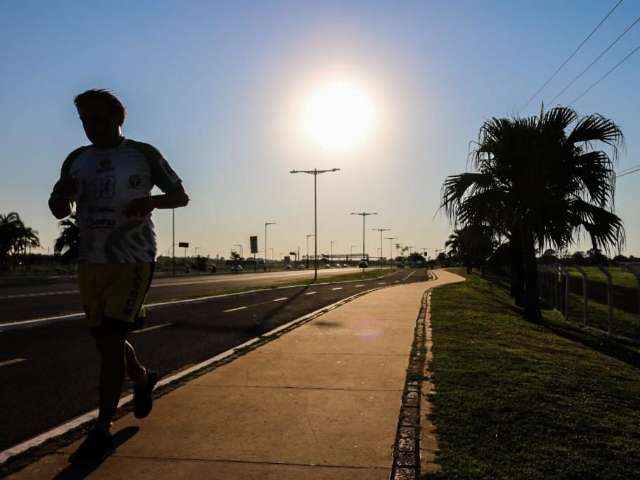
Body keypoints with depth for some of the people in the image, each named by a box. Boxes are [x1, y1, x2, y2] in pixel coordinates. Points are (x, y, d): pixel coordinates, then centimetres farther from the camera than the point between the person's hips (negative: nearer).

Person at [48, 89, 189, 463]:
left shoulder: (144, 155, -2)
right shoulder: (76, 160, 10)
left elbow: (182, 196, 1)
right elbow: (59, 212, 13)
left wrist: (151, 201, -20)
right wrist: (61, 194, -12)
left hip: (133, 261, -5)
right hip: (91, 261, 6)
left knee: (111, 340, -11)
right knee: (104, 339, 14)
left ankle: (102, 431, -3)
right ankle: (143, 379, 42)